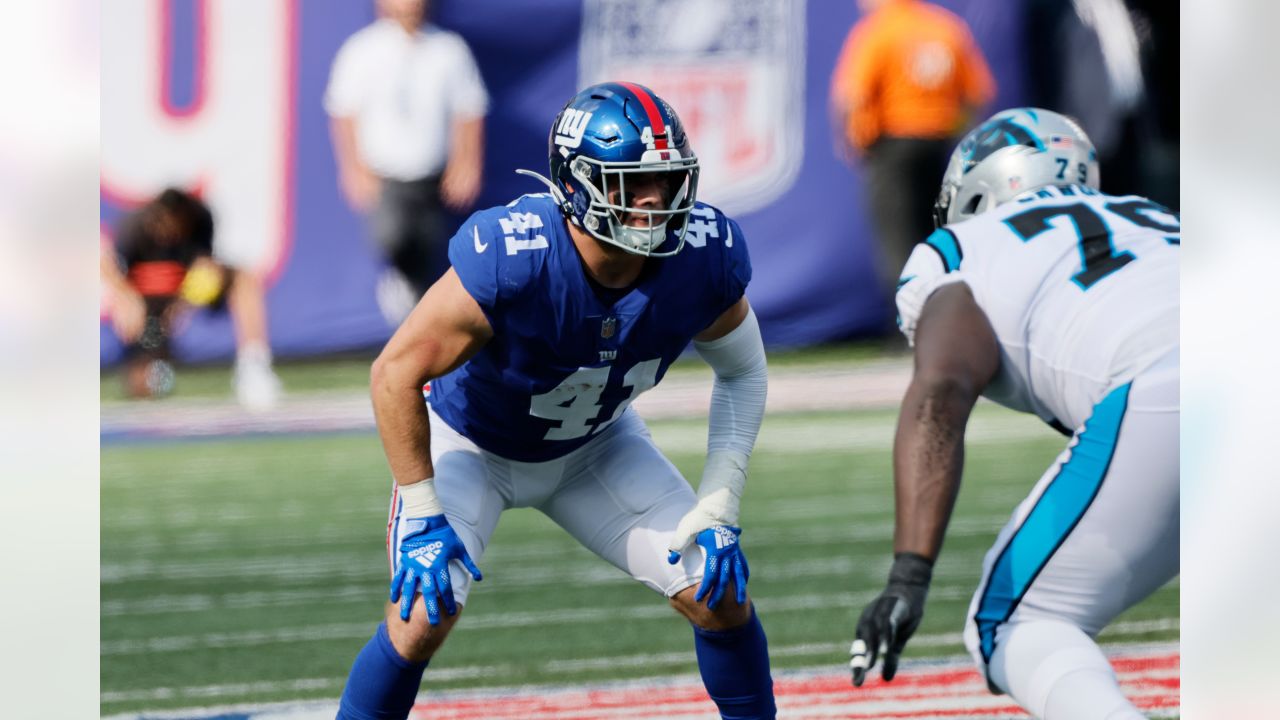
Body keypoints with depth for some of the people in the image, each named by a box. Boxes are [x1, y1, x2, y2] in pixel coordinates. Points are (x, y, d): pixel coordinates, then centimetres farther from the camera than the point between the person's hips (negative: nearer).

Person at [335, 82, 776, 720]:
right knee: (424, 615, -22)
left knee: (718, 592, -5)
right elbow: (397, 373, -29)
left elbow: (742, 371, -5)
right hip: (470, 441, -4)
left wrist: (719, 508, -11)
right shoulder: (510, 261, -39)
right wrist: (424, 517, -26)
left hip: (593, 445, 4)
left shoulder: (704, 259, -25)